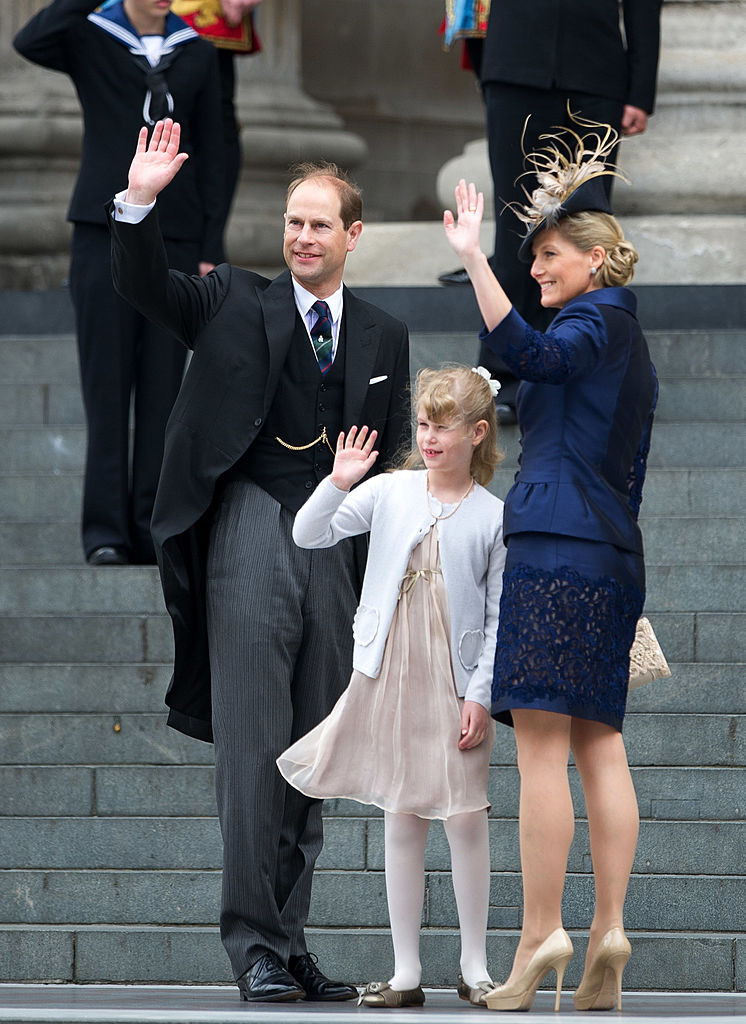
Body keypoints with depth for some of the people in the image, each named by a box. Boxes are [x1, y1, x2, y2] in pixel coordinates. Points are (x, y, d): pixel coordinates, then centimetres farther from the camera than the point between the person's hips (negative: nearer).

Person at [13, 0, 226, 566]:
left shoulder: (197, 56, 9)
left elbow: (209, 159, 10)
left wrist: (210, 253, 3)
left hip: (173, 236, 2)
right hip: (104, 229, -2)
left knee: (162, 385, 2)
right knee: (107, 382, -6)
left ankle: (150, 531, 6)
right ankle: (106, 533, -4)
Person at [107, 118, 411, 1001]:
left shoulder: (383, 337, 16)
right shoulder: (237, 305, 8)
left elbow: (393, 464, 17)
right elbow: (142, 287, -5)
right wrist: (139, 202, -22)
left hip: (338, 559, 4)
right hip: (252, 540, -4)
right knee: (252, 749, -9)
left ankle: (289, 940, 11)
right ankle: (254, 945, -8)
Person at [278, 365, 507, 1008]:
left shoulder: (493, 516, -2)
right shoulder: (389, 492, 2)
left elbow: (500, 616, -1)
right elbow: (308, 536, 1)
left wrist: (481, 695, -7)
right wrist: (338, 483, -15)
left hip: (457, 683, -2)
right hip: (389, 676, 2)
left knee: (465, 816, -3)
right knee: (402, 821, 5)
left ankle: (474, 967, 9)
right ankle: (406, 972, 10)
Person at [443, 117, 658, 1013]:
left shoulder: (596, 321, -4)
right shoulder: (625, 337, 25)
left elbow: (525, 350, -27)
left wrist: (472, 257, -32)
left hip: (559, 552, -10)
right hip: (611, 558, 10)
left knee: (541, 745, -11)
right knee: (599, 744, 4)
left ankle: (541, 933, -15)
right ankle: (608, 933, -1)